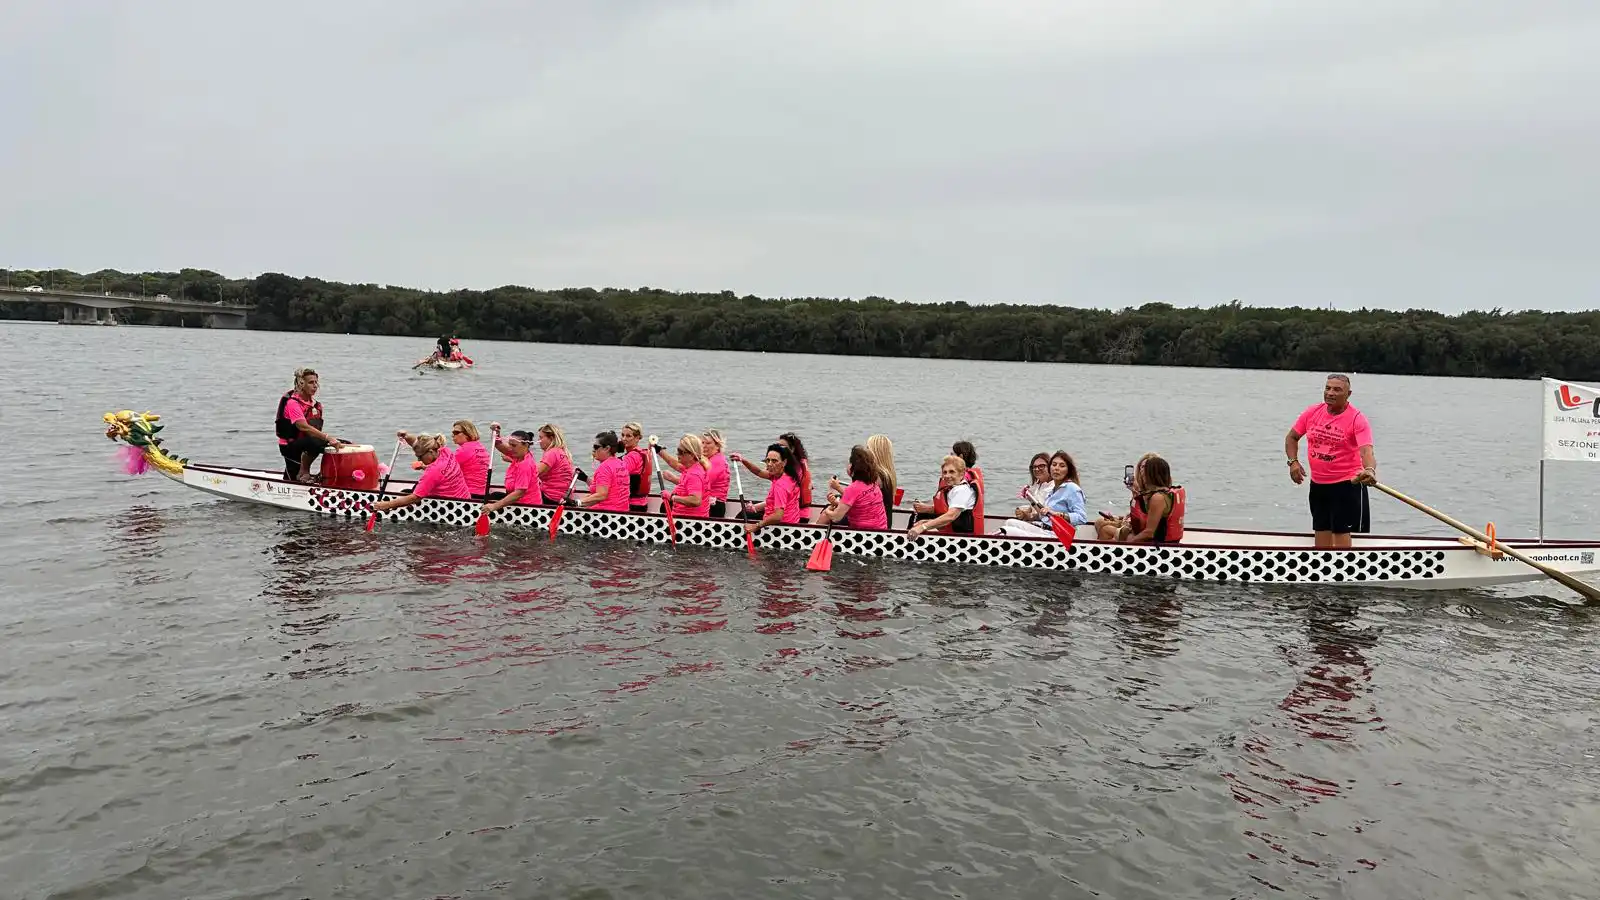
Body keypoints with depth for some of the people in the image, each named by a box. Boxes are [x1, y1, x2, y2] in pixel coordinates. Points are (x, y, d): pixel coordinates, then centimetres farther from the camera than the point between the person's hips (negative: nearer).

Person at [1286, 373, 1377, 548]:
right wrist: (1293, 461, -3)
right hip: (1318, 483, 5)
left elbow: (1366, 451, -27)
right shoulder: (1312, 412, 0)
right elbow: (1292, 437, 12)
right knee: (1321, 529, 14)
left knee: (1341, 532, -4)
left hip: (1347, 484, -5)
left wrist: (1370, 470, -47)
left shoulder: (1357, 418, -14)